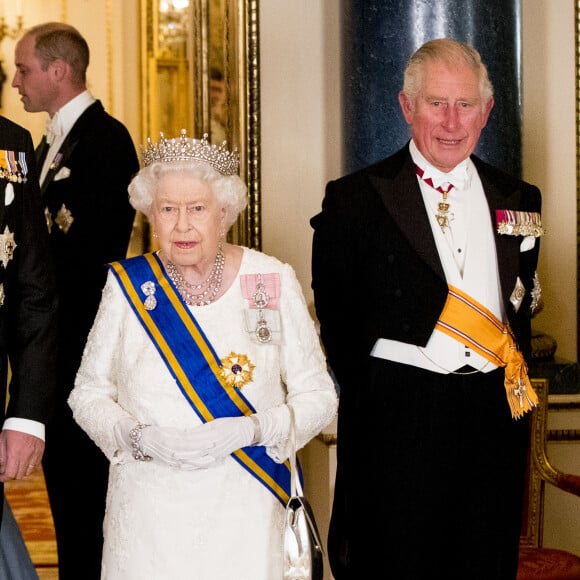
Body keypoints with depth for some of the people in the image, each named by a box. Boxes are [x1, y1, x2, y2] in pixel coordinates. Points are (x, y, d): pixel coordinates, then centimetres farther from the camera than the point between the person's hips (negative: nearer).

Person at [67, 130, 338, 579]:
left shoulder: (272, 282, -3)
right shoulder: (129, 287, 0)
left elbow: (318, 396, 0)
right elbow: (89, 393, 6)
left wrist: (250, 429, -17)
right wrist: (137, 436, -13)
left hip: (244, 514, -1)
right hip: (149, 514, 1)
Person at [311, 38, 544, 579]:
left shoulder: (518, 201, 12)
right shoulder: (355, 199, 0)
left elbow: (521, 305, 17)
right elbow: (337, 319, 0)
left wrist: (513, 380, 7)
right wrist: (370, 403, -2)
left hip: (496, 418, 4)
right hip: (397, 423, -3)